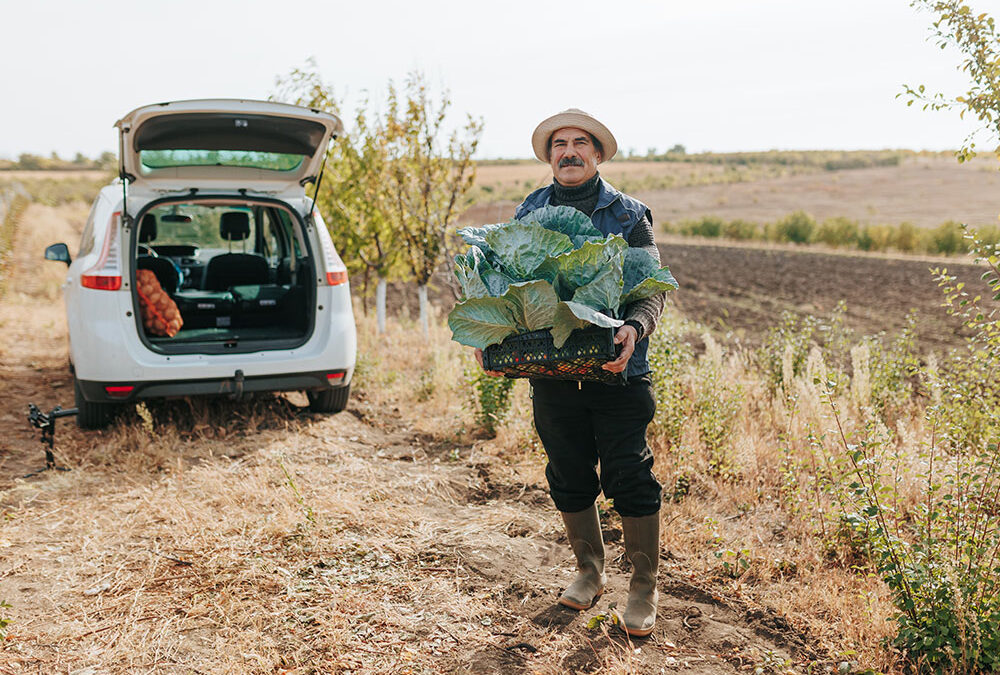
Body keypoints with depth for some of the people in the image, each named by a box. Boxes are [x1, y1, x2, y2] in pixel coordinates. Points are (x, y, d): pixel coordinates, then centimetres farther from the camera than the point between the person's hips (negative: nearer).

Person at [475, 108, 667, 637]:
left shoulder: (627, 214, 1)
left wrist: (635, 327, -26)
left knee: (629, 478, 0)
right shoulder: (528, 213, 10)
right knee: (569, 477, 12)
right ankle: (589, 570, 33)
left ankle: (643, 588, 17)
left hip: (616, 370, -3)